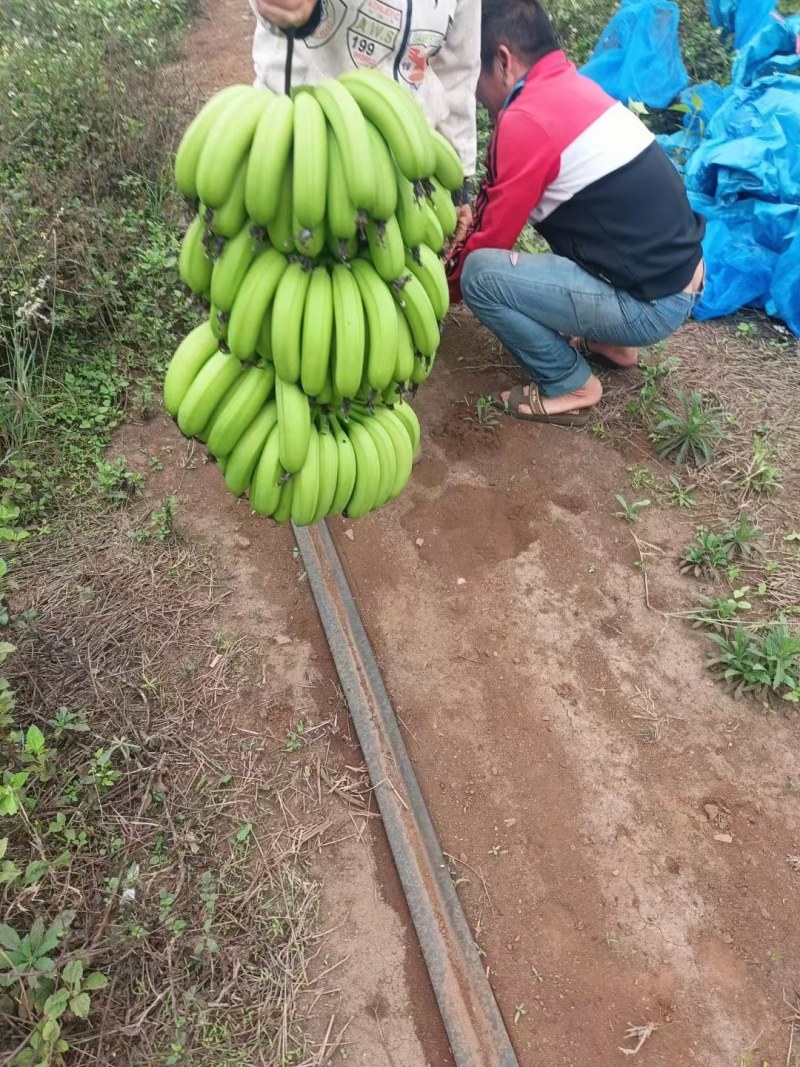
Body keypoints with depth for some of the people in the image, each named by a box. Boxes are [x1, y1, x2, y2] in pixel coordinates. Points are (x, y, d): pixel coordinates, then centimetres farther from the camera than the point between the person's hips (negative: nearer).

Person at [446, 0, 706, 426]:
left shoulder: (526, 119, -15)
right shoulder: (571, 85, 13)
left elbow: (494, 238, -6)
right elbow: (503, 205, 23)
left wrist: (442, 286, 10)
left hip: (650, 303, -9)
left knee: (479, 274, -14)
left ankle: (570, 386, 1)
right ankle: (610, 343, 23)